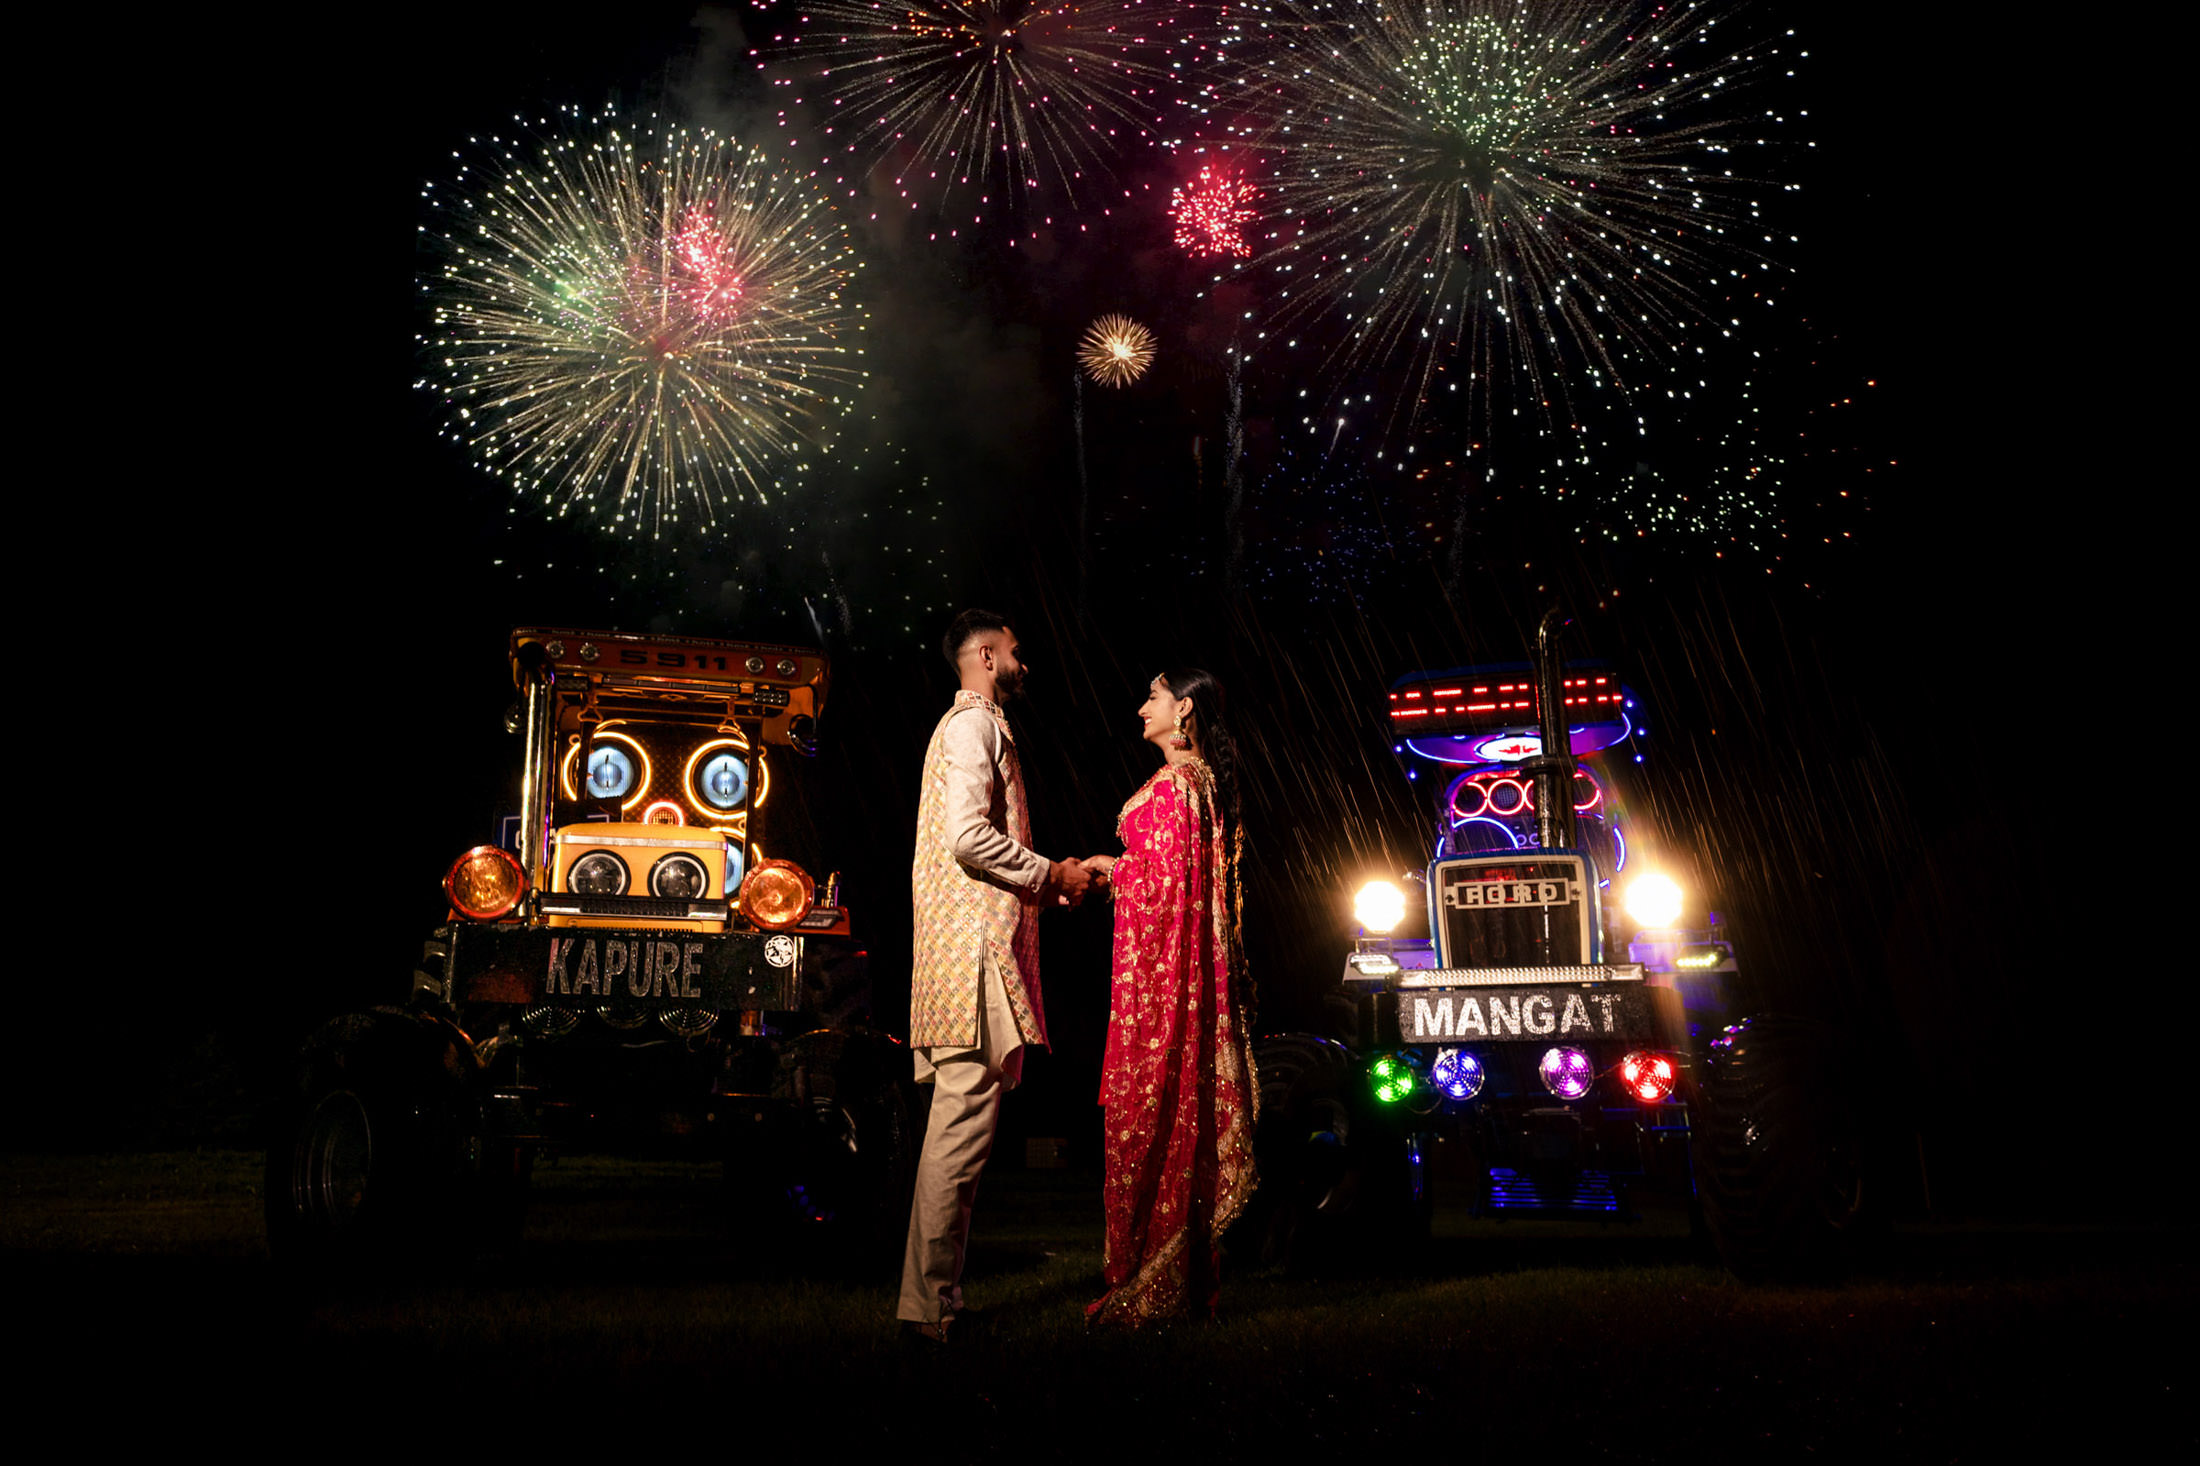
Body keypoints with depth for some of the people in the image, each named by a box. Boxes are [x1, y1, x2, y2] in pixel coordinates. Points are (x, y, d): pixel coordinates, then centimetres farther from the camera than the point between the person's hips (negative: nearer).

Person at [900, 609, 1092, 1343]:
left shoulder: (971, 726, 26)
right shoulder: (973, 723, -6)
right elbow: (969, 837, -19)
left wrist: (1045, 883, 17)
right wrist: (1051, 876, -9)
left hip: (967, 945, 11)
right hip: (974, 948, -11)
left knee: (959, 1127, 12)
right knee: (964, 1125, -11)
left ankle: (937, 1297, 17)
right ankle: (929, 1305, -9)